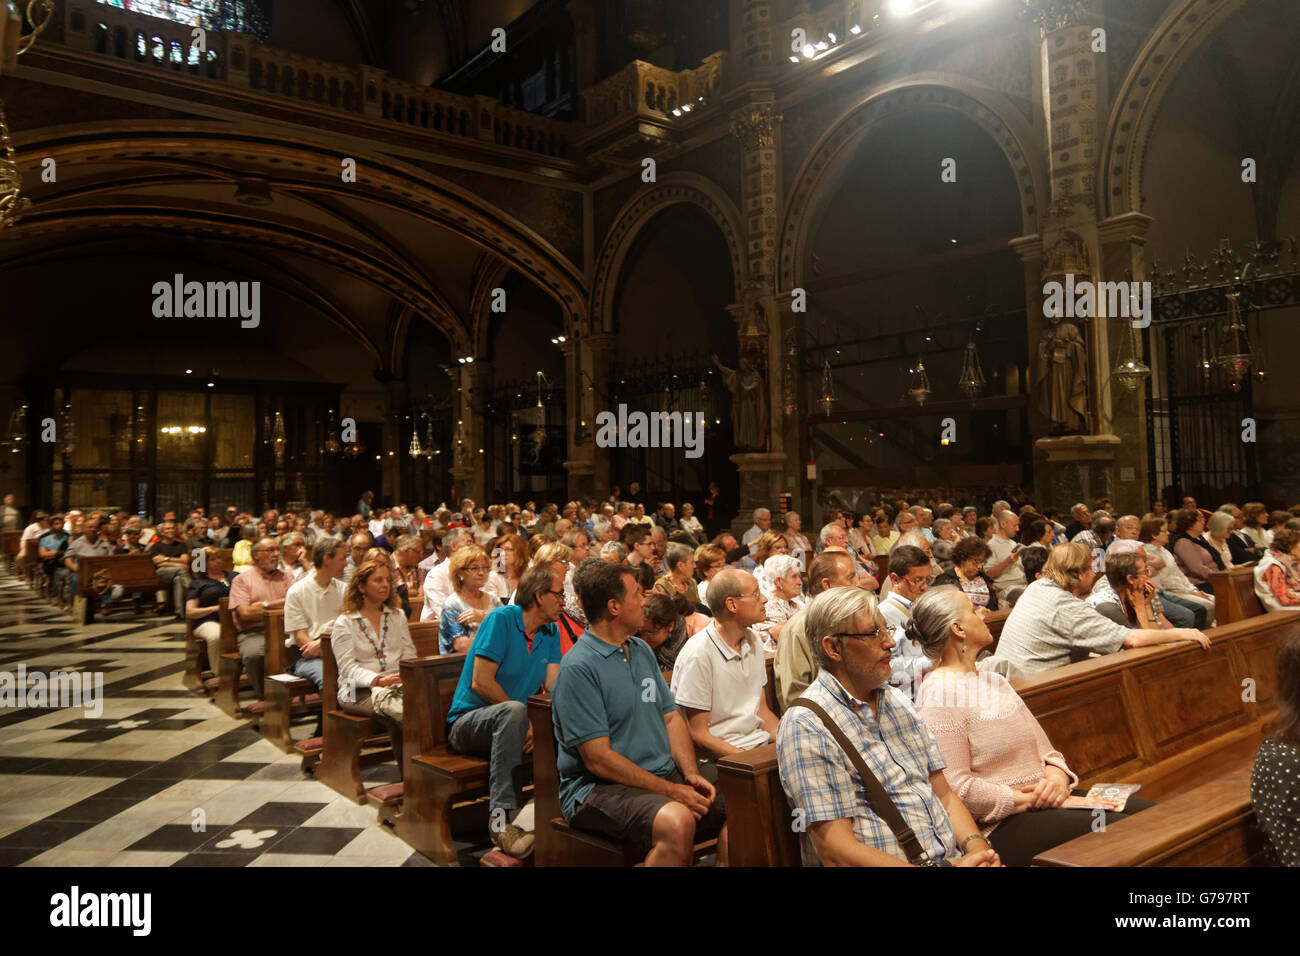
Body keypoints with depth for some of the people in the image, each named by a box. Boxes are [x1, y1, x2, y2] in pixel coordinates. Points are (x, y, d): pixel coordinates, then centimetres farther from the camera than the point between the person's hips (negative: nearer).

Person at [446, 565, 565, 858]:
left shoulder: (551, 632, 7)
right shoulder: (501, 619, -13)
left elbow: (555, 688, -4)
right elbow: (481, 682, -19)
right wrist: (525, 716, -19)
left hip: (508, 724, 6)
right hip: (468, 722, -6)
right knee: (513, 712, -38)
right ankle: (503, 818, -40)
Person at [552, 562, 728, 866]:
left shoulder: (642, 650, 13)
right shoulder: (578, 668, -15)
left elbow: (671, 717, 14)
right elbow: (598, 759, -18)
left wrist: (691, 774, -4)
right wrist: (670, 791, -18)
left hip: (665, 775, 8)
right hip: (599, 787, -8)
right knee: (676, 822, -34)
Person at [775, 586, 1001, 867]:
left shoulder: (897, 701, 15)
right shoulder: (807, 726, -11)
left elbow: (944, 796, 16)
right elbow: (836, 852, -15)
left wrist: (976, 845, -4)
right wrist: (943, 866, -19)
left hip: (953, 857, 7)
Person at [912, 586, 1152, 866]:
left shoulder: (993, 681, 17)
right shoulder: (939, 697, -14)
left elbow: (1042, 746, 18)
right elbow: (954, 786, -21)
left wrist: (1057, 774, -4)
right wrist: (1023, 800, -17)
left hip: (1046, 800, 10)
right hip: (999, 828, -9)